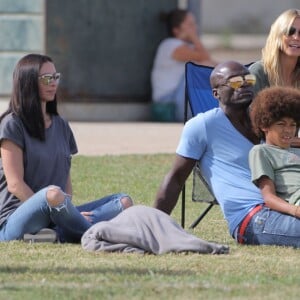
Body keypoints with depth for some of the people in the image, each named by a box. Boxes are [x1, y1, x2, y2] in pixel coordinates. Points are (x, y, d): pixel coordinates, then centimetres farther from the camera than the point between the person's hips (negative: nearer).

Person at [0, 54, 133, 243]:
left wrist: (68, 210, -5)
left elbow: (66, 178, 16)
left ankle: (57, 234, -27)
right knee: (53, 193, -39)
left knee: (124, 202, -7)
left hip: (54, 220, 8)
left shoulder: (61, 126, 19)